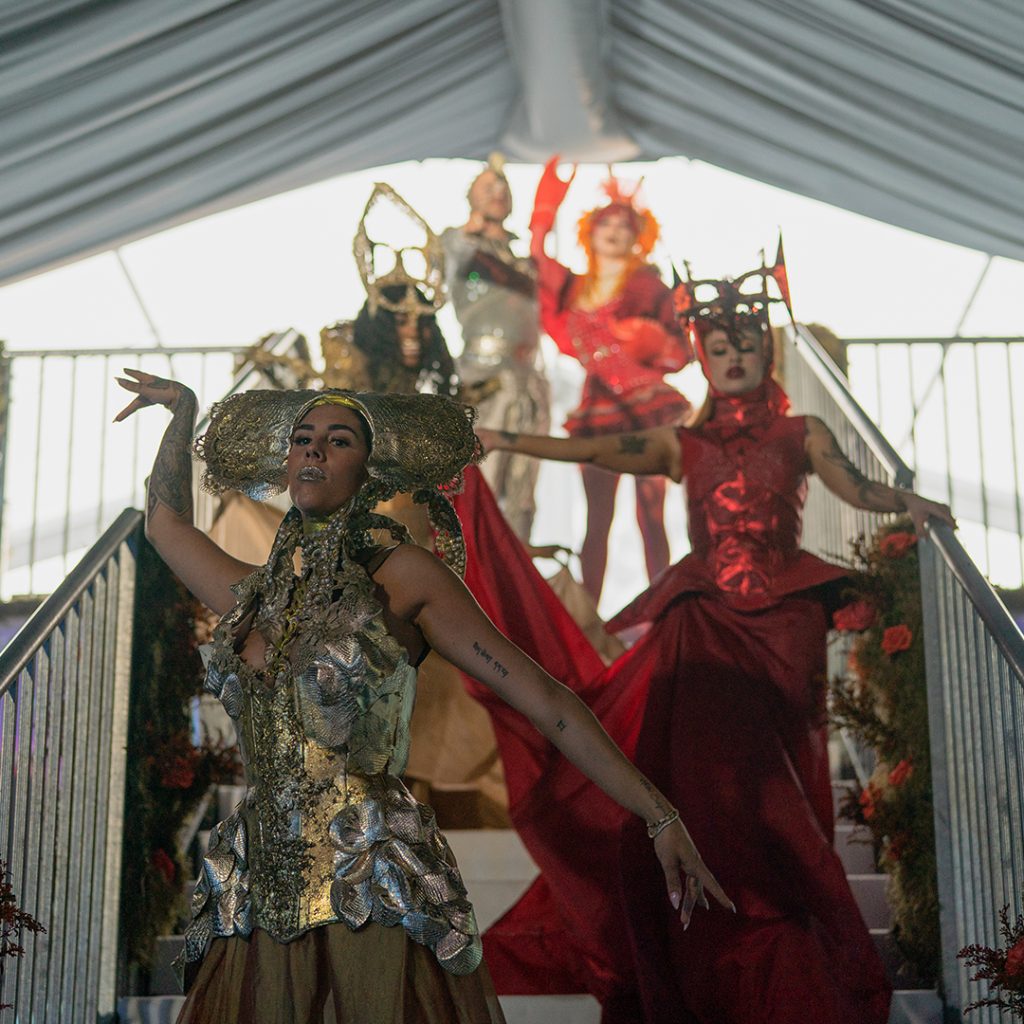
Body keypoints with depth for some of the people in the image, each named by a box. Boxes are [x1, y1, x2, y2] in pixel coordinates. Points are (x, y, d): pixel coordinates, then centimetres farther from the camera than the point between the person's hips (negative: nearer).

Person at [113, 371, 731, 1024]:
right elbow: (167, 522, 34)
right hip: (259, 903, 5)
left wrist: (661, 818, -6)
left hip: (377, 888, -4)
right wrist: (183, 410, 38)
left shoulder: (401, 576, 0)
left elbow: (543, 697, -3)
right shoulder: (254, 595, 14)